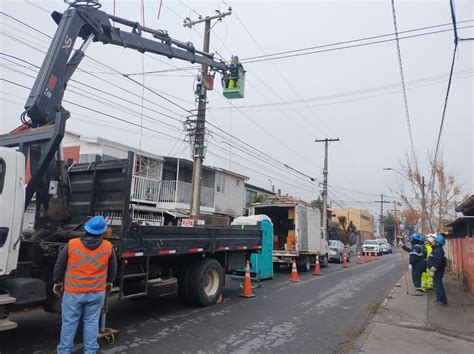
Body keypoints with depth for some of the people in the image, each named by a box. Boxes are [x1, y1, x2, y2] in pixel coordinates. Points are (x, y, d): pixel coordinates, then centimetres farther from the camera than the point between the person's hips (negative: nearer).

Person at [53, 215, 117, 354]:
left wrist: (58, 282, 16)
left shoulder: (72, 244, -10)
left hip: (73, 292, -1)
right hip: (97, 293, 1)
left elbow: (59, 266, 0)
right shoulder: (108, 247, -6)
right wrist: (109, 282, 25)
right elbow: (113, 268, 8)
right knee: (92, 322, 12)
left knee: (69, 323, 12)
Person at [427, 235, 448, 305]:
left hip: (437, 271, -11)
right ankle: (439, 299, 26)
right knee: (437, 284, 17)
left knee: (438, 285, -8)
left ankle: (443, 300, -5)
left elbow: (437, 262, -26)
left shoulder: (438, 250, -20)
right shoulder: (436, 250, 14)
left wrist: (433, 270, -24)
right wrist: (432, 269, 24)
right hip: (436, 271, 11)